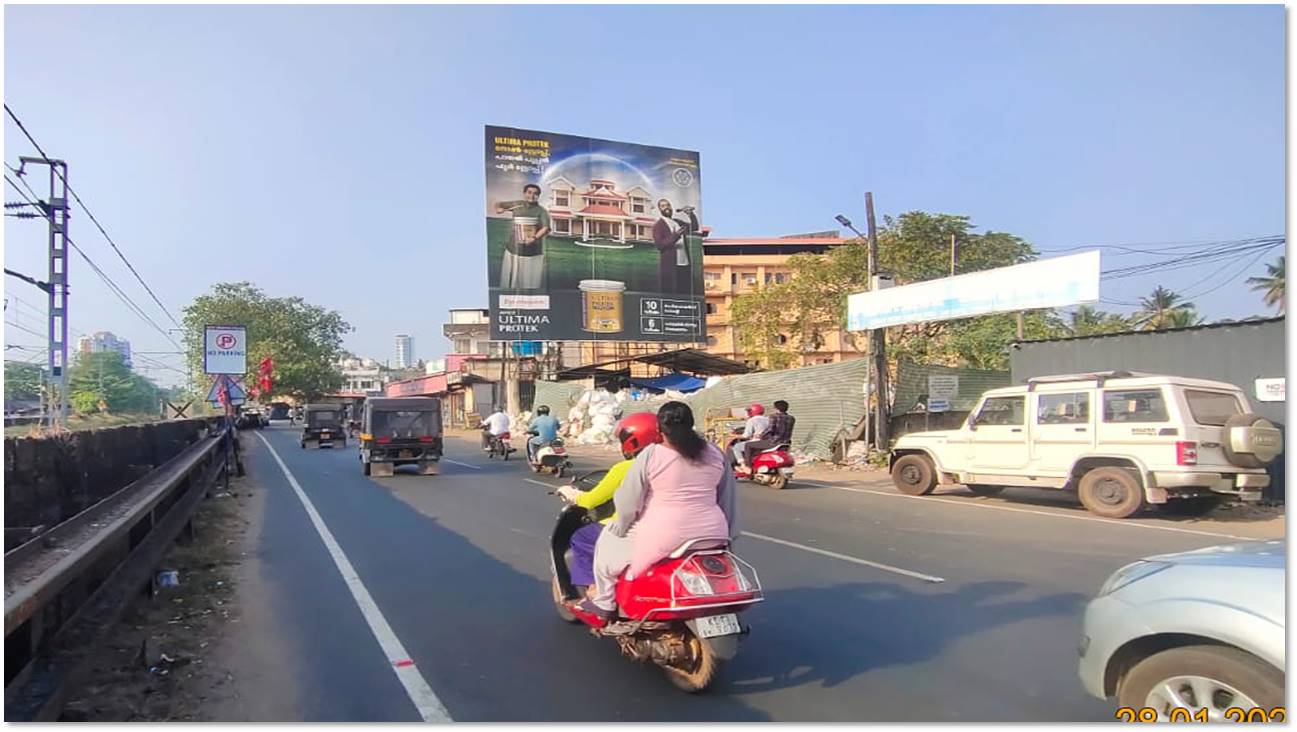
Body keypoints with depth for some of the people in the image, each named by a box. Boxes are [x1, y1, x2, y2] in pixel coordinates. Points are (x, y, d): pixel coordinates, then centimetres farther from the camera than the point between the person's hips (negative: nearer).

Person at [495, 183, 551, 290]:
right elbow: (499, 204, 20)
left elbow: (546, 228, -16)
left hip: (533, 253, -3)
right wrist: (498, 208, -5)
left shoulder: (541, 211, -2)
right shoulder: (517, 205, 7)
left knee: (532, 285, -2)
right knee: (510, 281, 9)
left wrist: (534, 238, -33)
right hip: (513, 250, 3)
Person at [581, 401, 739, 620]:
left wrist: (619, 527, 13)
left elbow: (628, 502, -4)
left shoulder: (651, 455, -7)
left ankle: (604, 602, 24)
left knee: (610, 537, 19)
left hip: (664, 536, -4)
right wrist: (729, 534, 22)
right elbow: (729, 499, 12)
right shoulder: (715, 454, 6)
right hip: (712, 534, 5)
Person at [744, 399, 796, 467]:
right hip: (785, 444, 8)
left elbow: (770, 429, -20)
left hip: (773, 443, -8)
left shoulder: (774, 416, -11)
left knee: (748, 445, 5)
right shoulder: (792, 418, 8)